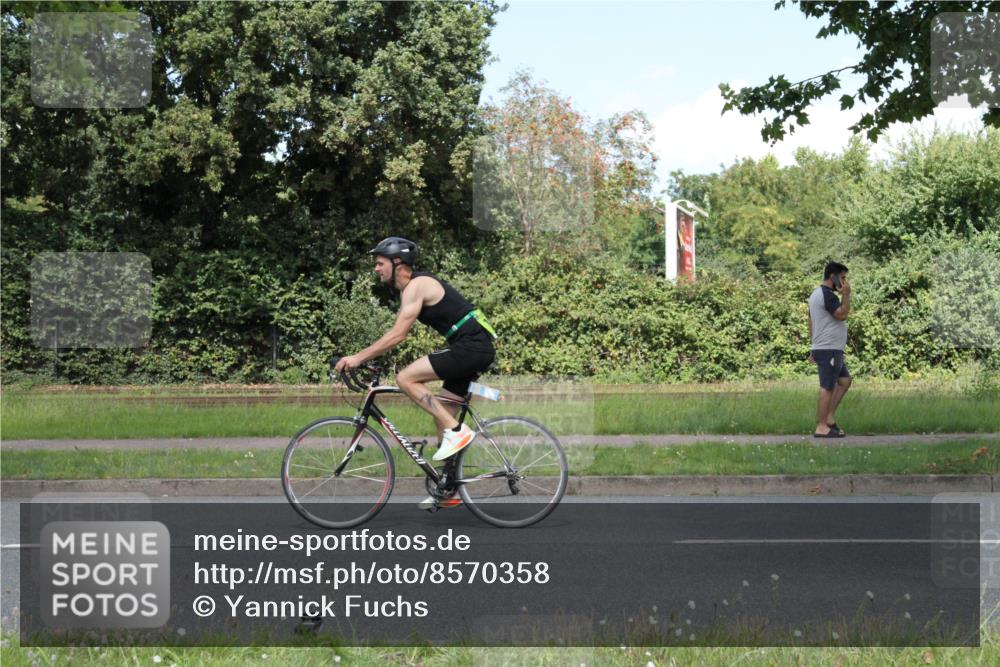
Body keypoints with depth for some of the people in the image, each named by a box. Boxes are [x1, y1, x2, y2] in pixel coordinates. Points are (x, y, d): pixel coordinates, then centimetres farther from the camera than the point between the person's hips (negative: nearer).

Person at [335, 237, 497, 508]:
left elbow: (397, 335, -19)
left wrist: (358, 358, -16)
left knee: (406, 379, -15)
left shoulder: (417, 285, -12)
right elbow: (395, 335, 23)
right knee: (441, 414, 14)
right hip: (475, 350, 10)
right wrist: (364, 358, 17)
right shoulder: (411, 287, 19)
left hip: (472, 346, -10)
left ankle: (456, 431, -14)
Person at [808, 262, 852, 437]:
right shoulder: (827, 295, -15)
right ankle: (821, 427, -6)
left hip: (822, 348, 10)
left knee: (844, 380, 14)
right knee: (827, 388, -7)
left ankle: (830, 418, 12)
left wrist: (814, 348, 23)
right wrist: (846, 295, -16)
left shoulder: (816, 294, 17)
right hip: (829, 350, -10)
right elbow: (842, 314, -23)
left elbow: (811, 323, 21)